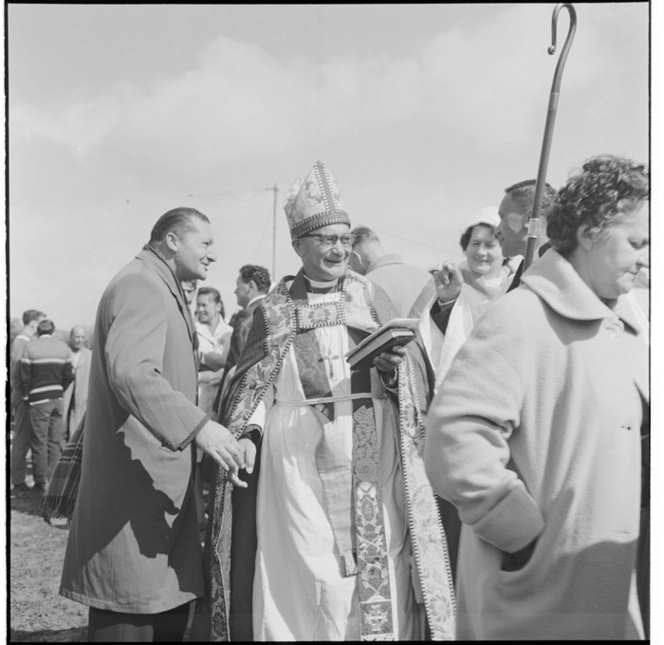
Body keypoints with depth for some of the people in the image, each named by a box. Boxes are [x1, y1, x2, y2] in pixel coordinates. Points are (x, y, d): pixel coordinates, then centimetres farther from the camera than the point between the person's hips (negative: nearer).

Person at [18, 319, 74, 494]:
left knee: (39, 442, 2)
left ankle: (41, 483, 5)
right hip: (58, 399, 4)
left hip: (39, 400, -4)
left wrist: (27, 396, 5)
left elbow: (24, 376, -8)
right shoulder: (63, 347, 4)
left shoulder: (30, 347, -8)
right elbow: (69, 376, 4)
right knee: (55, 442, 9)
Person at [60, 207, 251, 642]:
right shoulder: (141, 286, -13)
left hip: (159, 482, 11)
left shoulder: (162, 290, 23)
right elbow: (130, 371, -31)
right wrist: (197, 425, -39)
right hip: (136, 482, -11)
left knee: (171, 609, 13)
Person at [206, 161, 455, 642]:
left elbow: (405, 380, 8)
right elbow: (256, 383, 8)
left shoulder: (371, 296, 8)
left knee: (376, 556, 2)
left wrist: (395, 361, -12)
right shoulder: (275, 308, 7)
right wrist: (247, 433, -5)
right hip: (297, 446, -1)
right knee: (305, 561, 1)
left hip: (368, 443, 1)